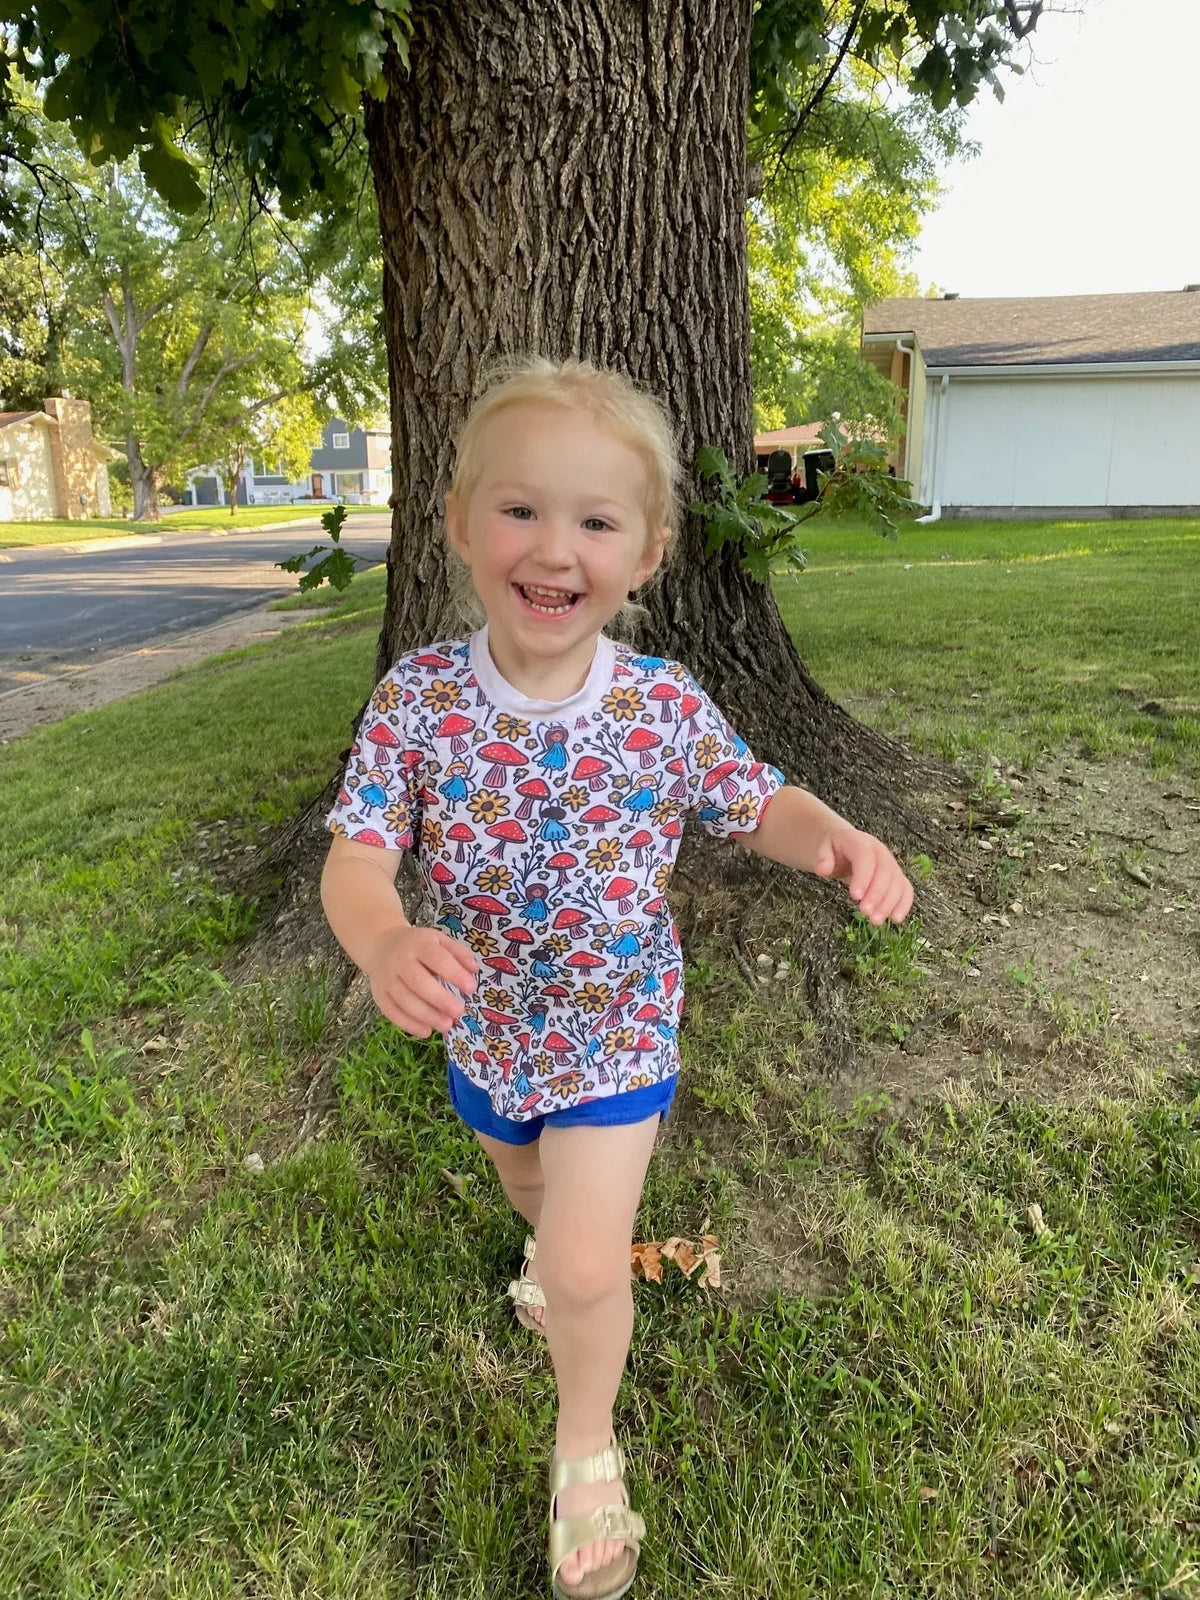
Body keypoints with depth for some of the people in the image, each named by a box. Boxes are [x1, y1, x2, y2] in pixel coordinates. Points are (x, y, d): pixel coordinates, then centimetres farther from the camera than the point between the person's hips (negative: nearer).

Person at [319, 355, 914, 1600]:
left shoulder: (665, 705, -20)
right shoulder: (418, 697, -20)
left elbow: (758, 805, -6)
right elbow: (356, 854, -21)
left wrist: (836, 838, -29)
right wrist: (383, 941, -44)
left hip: (617, 1030, -2)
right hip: (484, 1027, 3)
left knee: (585, 1270, -4)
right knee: (525, 1179, 31)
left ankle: (587, 1448, 30)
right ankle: (553, 1240, 70)